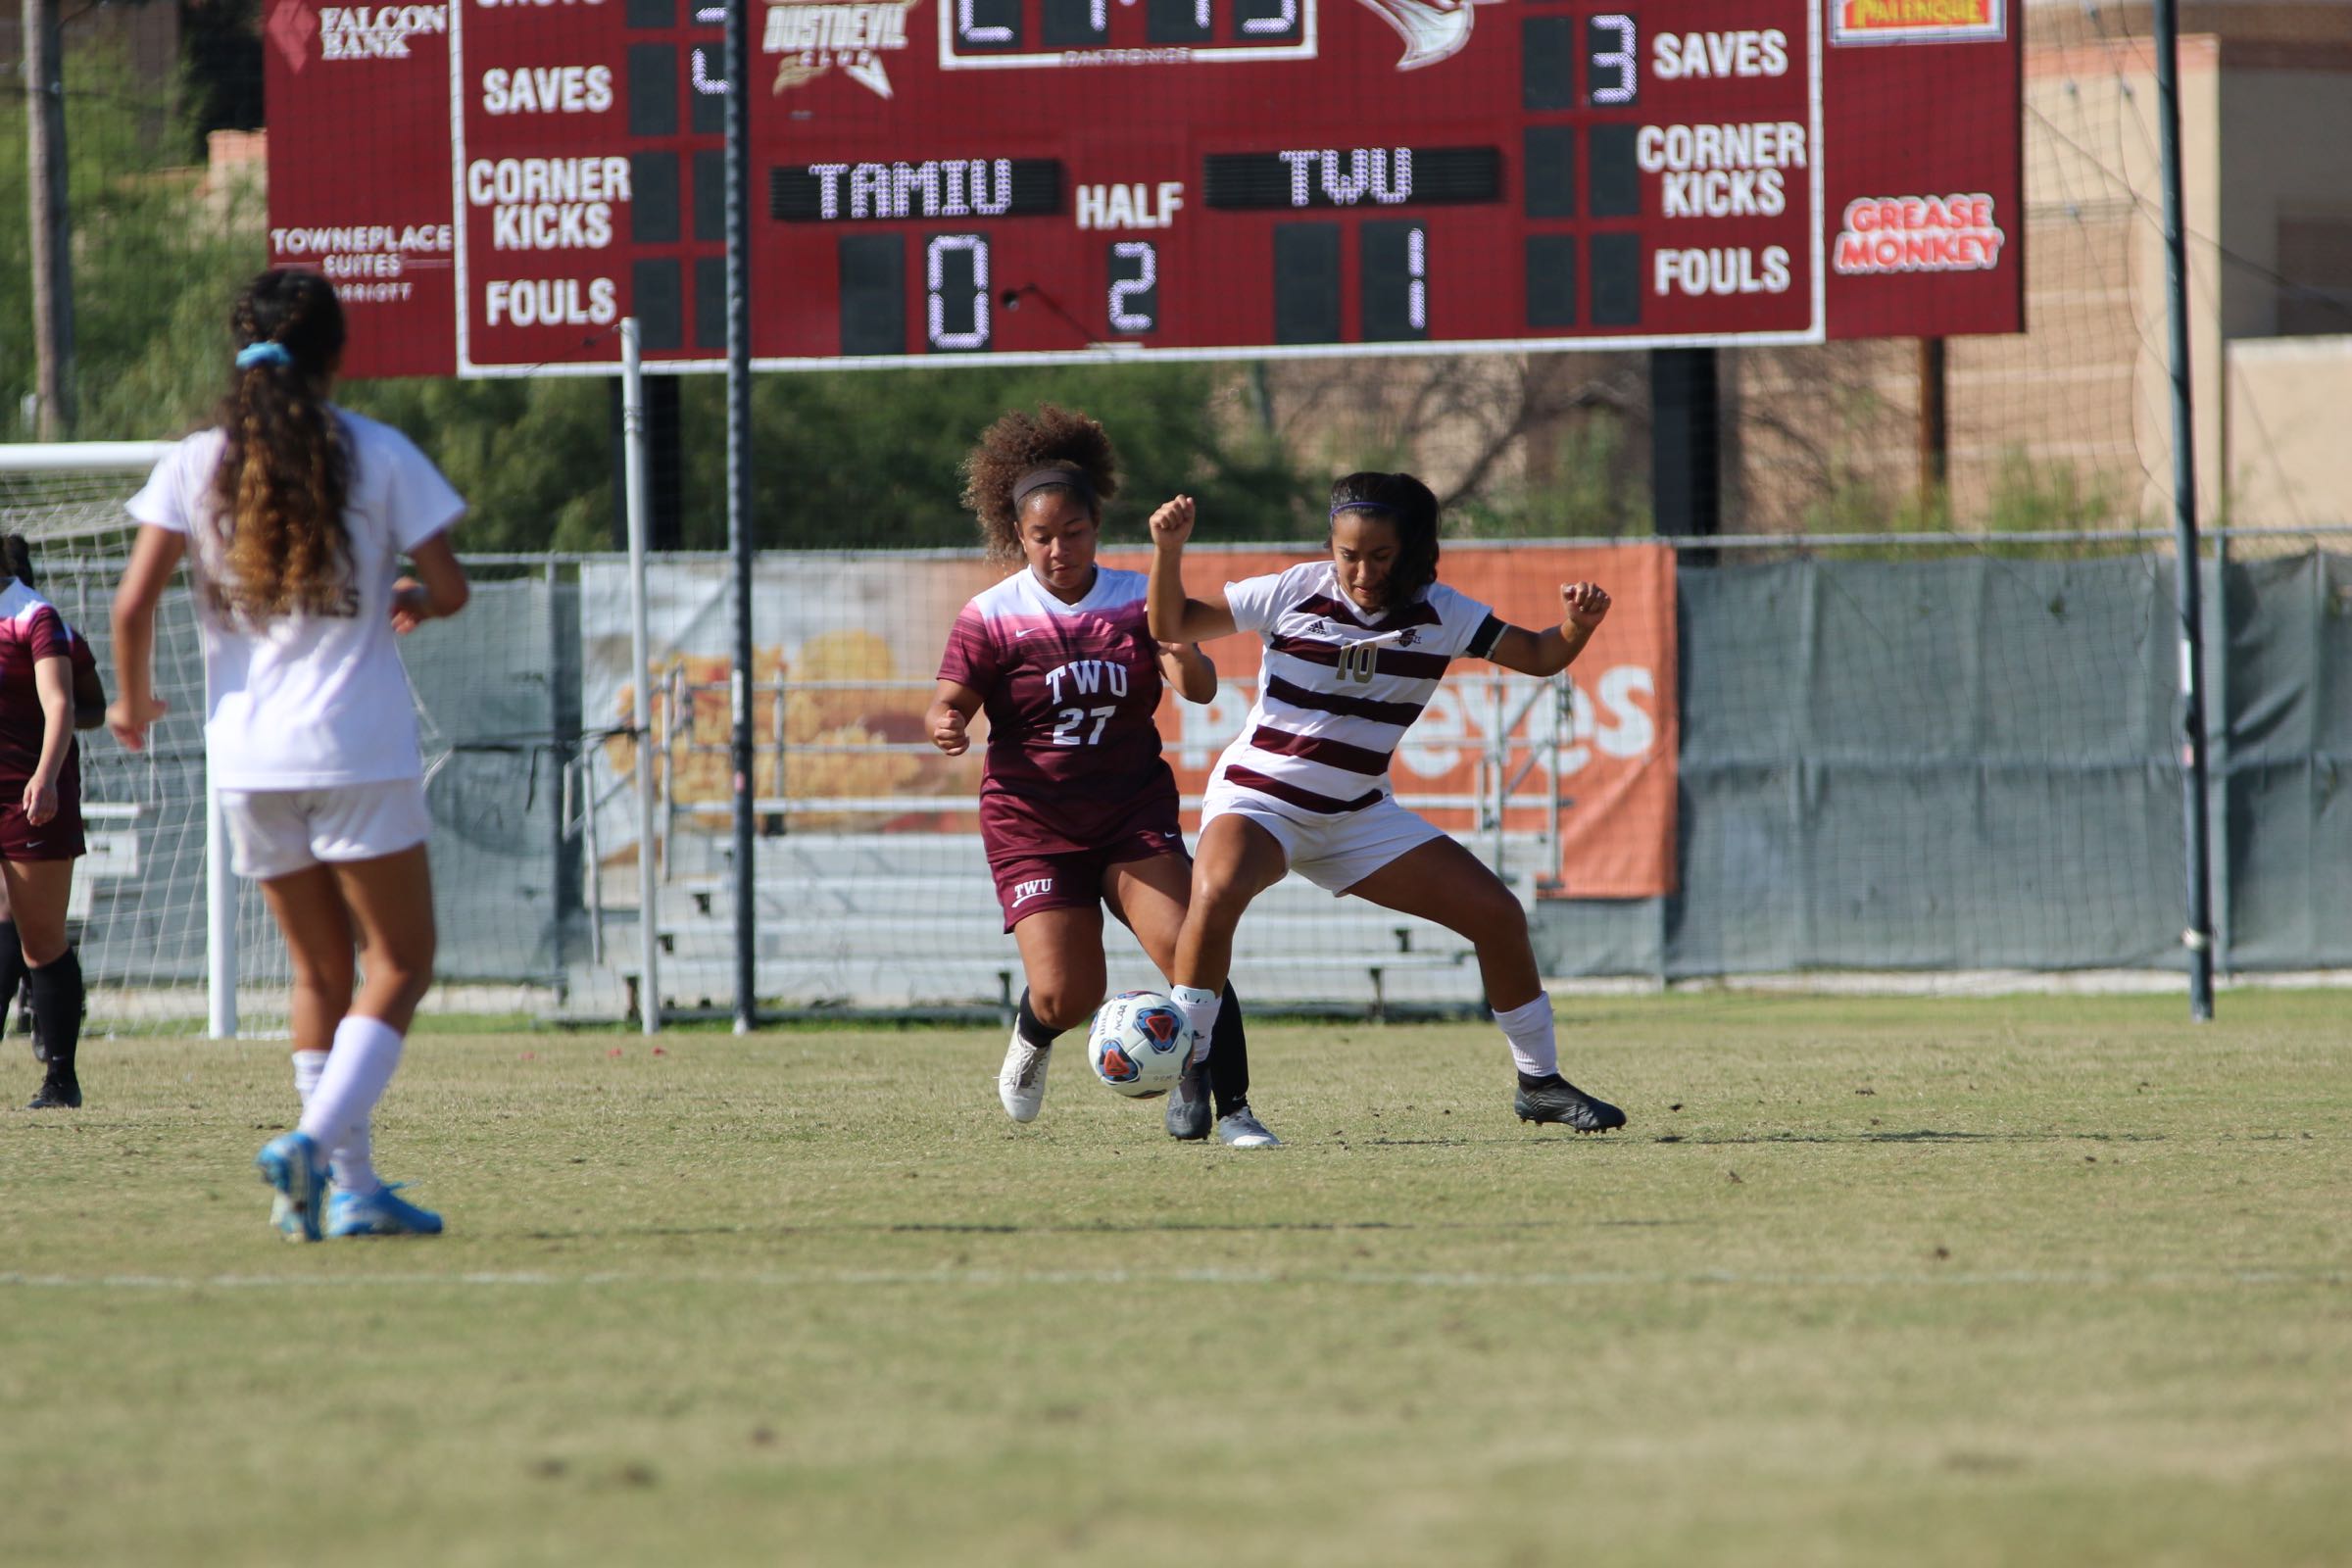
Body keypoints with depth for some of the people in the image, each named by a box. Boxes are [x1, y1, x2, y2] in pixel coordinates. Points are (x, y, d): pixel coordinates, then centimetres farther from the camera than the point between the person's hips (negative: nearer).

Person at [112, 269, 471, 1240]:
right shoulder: (379, 456, -4)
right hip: (358, 752, -4)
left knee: (322, 969, 14)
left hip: (245, 756, 4)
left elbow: (134, 602, -6)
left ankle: (354, 1188, 10)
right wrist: (411, 600, 19)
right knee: (400, 964, 4)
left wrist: (132, 701, 11)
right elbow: (449, 588, -4)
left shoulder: (196, 464, 1)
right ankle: (314, 1143, -17)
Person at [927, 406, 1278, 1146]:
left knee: (1192, 951, -19)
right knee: (1068, 995, -12)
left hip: (1134, 812, 2)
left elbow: (1200, 689, -8)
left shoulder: (1136, 600, 2)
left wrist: (1184, 654, -33)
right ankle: (1032, 1038, 26)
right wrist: (946, 727, -30)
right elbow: (949, 705, -5)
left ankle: (1229, 1107, -11)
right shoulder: (992, 616, -3)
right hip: (1032, 826, -2)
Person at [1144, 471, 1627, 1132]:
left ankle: (1539, 1083, 16)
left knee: (1498, 914, -3)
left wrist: (1576, 626, -21)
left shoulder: (1439, 614, -4)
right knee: (1217, 890, -37)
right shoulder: (1296, 593, -12)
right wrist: (1168, 550, -24)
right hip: (1257, 799, -4)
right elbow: (1172, 625, -7)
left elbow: (1537, 656, 0)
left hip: (1358, 817, 4)